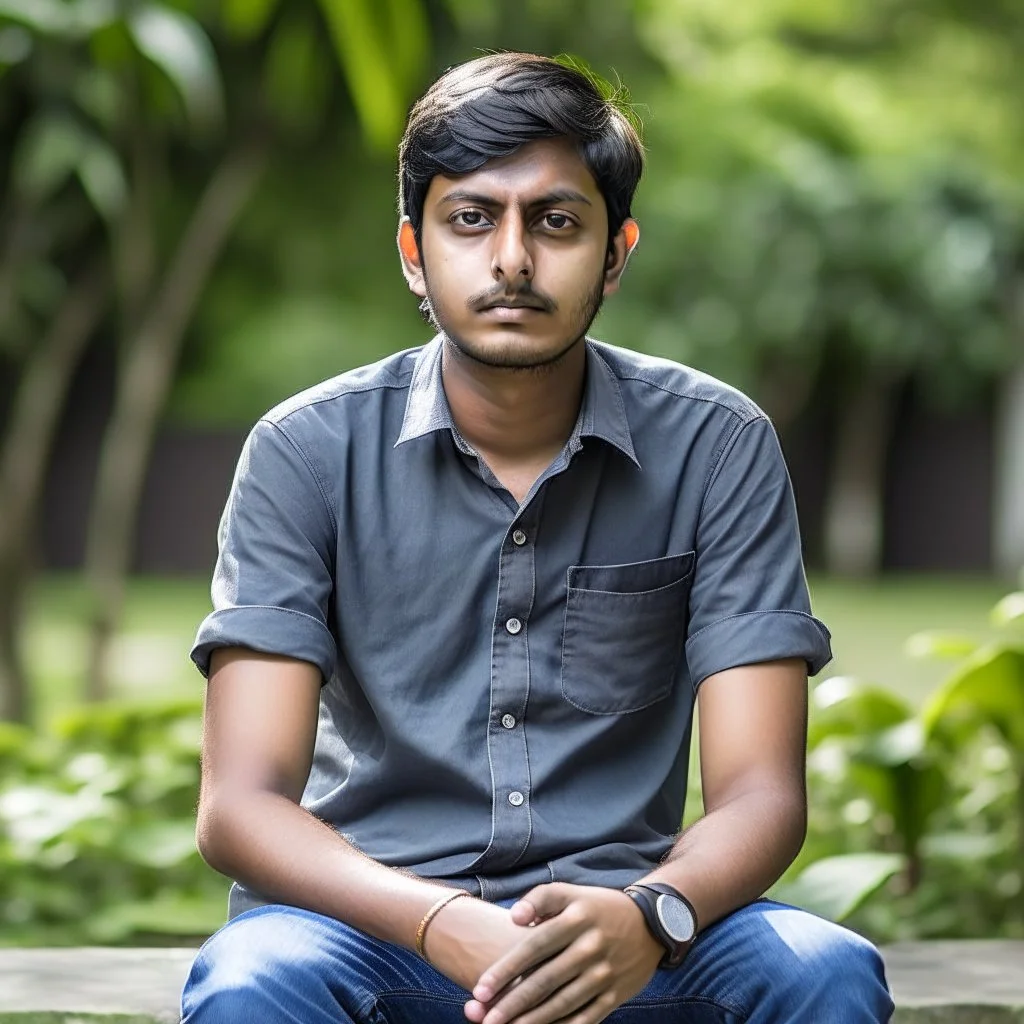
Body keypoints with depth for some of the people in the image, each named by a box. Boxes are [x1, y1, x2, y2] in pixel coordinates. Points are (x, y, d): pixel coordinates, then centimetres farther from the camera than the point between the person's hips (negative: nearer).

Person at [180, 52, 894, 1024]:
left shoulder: (717, 446, -1)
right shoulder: (306, 452, -4)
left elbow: (759, 794, -6)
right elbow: (240, 805, -11)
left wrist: (646, 918, -30)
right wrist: (447, 926, -30)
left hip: (616, 935, 2)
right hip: (376, 917, -1)